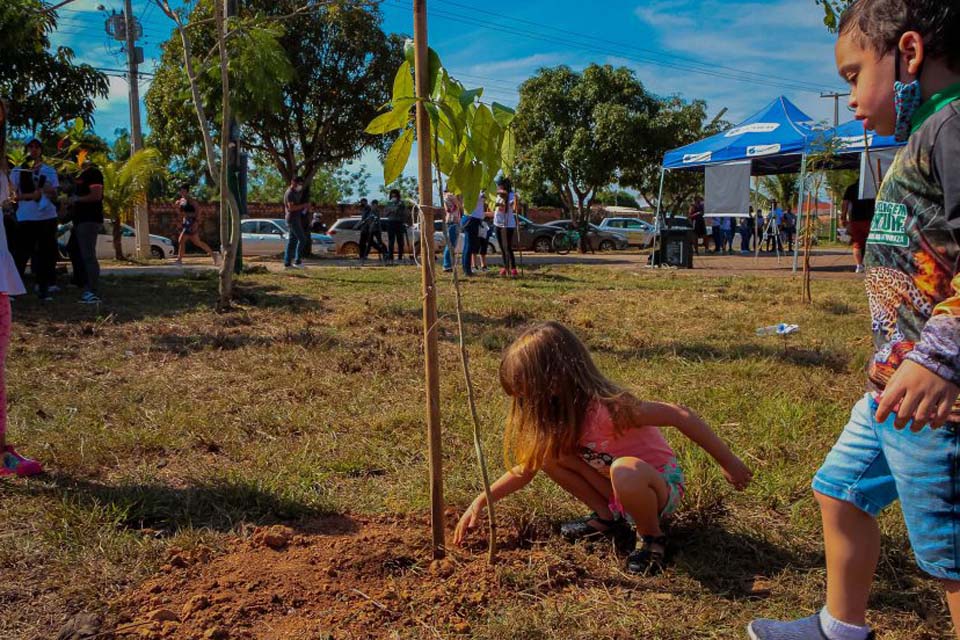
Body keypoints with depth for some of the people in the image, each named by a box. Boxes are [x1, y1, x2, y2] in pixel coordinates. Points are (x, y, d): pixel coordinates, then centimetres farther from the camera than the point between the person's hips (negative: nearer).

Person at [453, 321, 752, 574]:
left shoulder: (606, 407, -32)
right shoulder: (558, 417, -6)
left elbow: (681, 416, -30)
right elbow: (526, 468, 3)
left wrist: (728, 463, -25)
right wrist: (480, 502, -5)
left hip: (660, 487, -7)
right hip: (619, 490, 7)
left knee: (625, 470, -41)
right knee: (548, 451, -11)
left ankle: (652, 537, -11)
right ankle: (607, 518, 4)